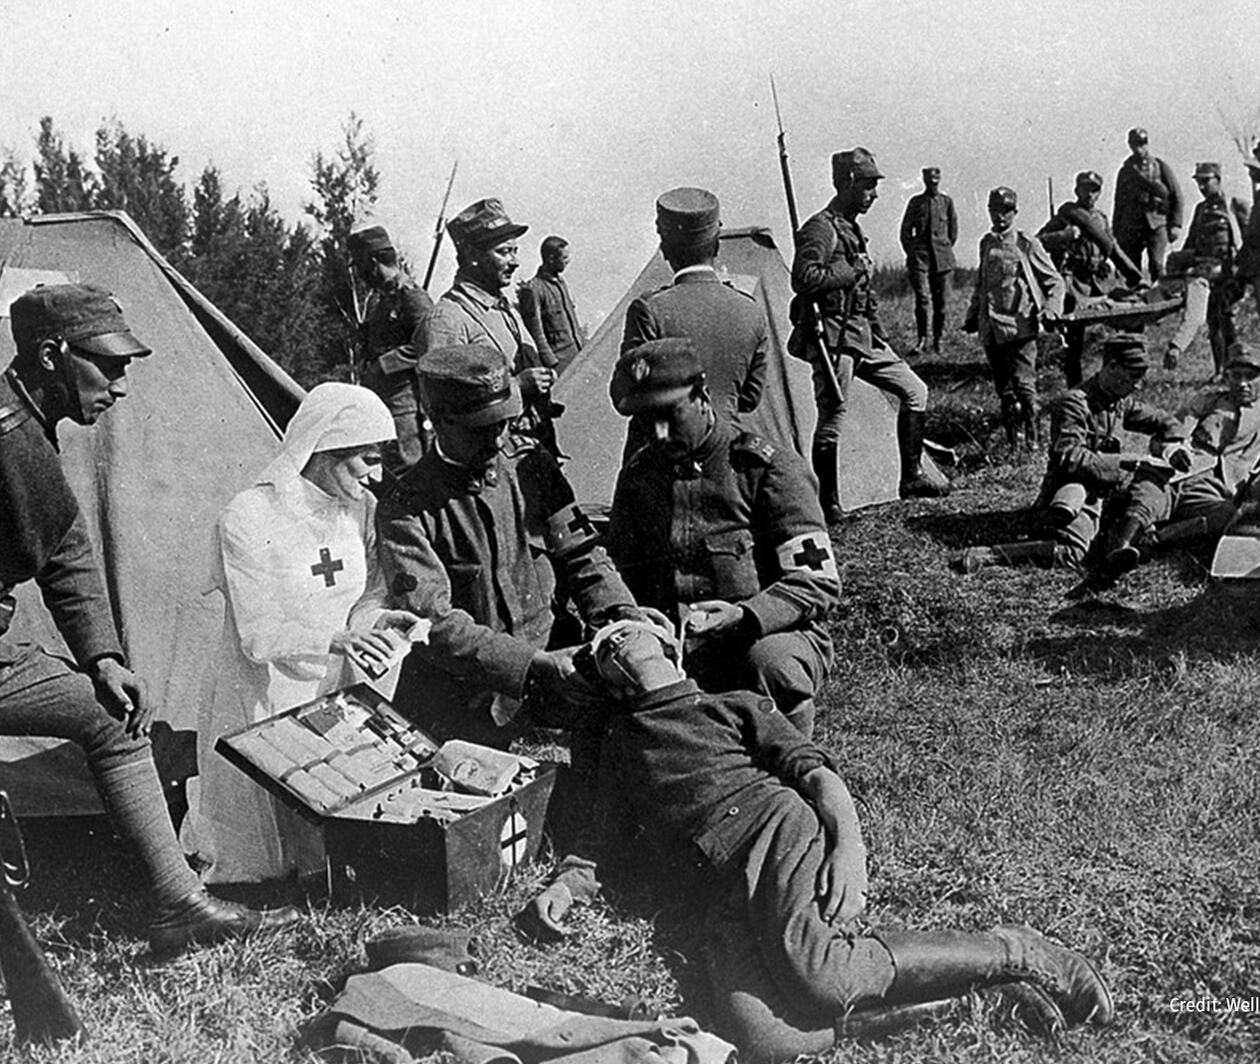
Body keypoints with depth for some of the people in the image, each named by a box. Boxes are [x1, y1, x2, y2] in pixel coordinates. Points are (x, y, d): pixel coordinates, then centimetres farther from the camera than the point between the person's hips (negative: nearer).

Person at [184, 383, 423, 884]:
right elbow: (257, 635, -22)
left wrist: (376, 618, -11)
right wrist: (335, 641, -36)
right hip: (265, 700, -5)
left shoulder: (359, 507, -1)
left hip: (336, 692, 6)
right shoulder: (249, 519, -20)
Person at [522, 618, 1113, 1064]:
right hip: (719, 890, 2)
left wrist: (848, 843, -12)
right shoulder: (618, 739, 31)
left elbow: (813, 770, 8)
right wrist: (567, 886, 3)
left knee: (811, 974, -33)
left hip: (777, 828, -2)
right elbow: (603, 835, 26)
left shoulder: (735, 706, 21)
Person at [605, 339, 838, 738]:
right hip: (679, 645, 3)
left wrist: (744, 617, -27)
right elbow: (623, 583, 17)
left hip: (774, 633, -3)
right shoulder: (638, 478, 9)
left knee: (769, 664, -38)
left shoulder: (766, 466, -6)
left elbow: (817, 582, -10)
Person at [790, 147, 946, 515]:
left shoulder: (853, 229, 18)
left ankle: (912, 478, 18)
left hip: (862, 334, 10)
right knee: (831, 416, -5)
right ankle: (827, 502, 7)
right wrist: (851, 270, -16)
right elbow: (802, 279, -26)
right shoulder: (821, 229, -12)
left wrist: (880, 337, 24)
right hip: (833, 337, -9)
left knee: (914, 391, 10)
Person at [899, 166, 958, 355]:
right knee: (922, 298, -13)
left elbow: (953, 229, 16)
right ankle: (921, 339, -7)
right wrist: (911, 253, 4)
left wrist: (946, 249, 11)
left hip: (943, 257, 2)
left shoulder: (947, 201, 9)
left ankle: (937, 339, 12)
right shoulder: (915, 202, 6)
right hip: (920, 255, -2)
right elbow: (905, 230, 9)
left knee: (942, 300, 2)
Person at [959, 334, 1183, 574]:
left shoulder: (1122, 401, 11)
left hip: (1104, 491, 9)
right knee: (1072, 553, -31)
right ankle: (985, 555, -28)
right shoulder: (1075, 403, -14)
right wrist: (1125, 459, -22)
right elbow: (1071, 458, -25)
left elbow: (1165, 421, 26)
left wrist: (1170, 444, 4)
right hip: (1072, 491, -9)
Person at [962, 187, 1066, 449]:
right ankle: (1013, 437, 18)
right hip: (991, 328, 5)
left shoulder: (1027, 244, -1)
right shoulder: (986, 243, 14)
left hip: (1020, 326, -5)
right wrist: (972, 315, 23)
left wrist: (1050, 310, -12)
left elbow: (1054, 281, 3)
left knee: (1023, 383, -13)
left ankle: (1034, 438, -6)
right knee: (1003, 387, 9)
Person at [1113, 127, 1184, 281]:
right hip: (1131, 226, 3)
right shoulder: (1126, 170, 14)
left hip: (1157, 224, -2)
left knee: (1156, 264, -16)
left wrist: (1175, 224, -3)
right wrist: (1116, 232, 13)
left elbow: (1176, 196, 6)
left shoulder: (1161, 167, 7)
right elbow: (1119, 203, 18)